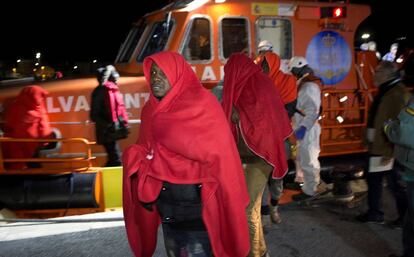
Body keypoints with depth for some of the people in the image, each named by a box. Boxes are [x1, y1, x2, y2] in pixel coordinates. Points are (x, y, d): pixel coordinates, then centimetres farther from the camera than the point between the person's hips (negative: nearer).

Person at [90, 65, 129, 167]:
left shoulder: (114, 89, 10)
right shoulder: (100, 91, -5)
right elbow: (94, 115, -7)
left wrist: (124, 123, 6)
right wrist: (108, 126, -14)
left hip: (114, 131, 7)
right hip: (107, 133, -7)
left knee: (113, 160, 14)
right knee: (116, 160, -8)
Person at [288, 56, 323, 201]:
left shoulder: (310, 86, -18)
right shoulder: (304, 85, 14)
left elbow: (312, 111, -24)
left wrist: (303, 128, -28)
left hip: (307, 130, -10)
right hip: (303, 128, 10)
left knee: (308, 160, -2)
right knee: (301, 158, 21)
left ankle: (309, 190, 7)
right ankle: (300, 181, 35)